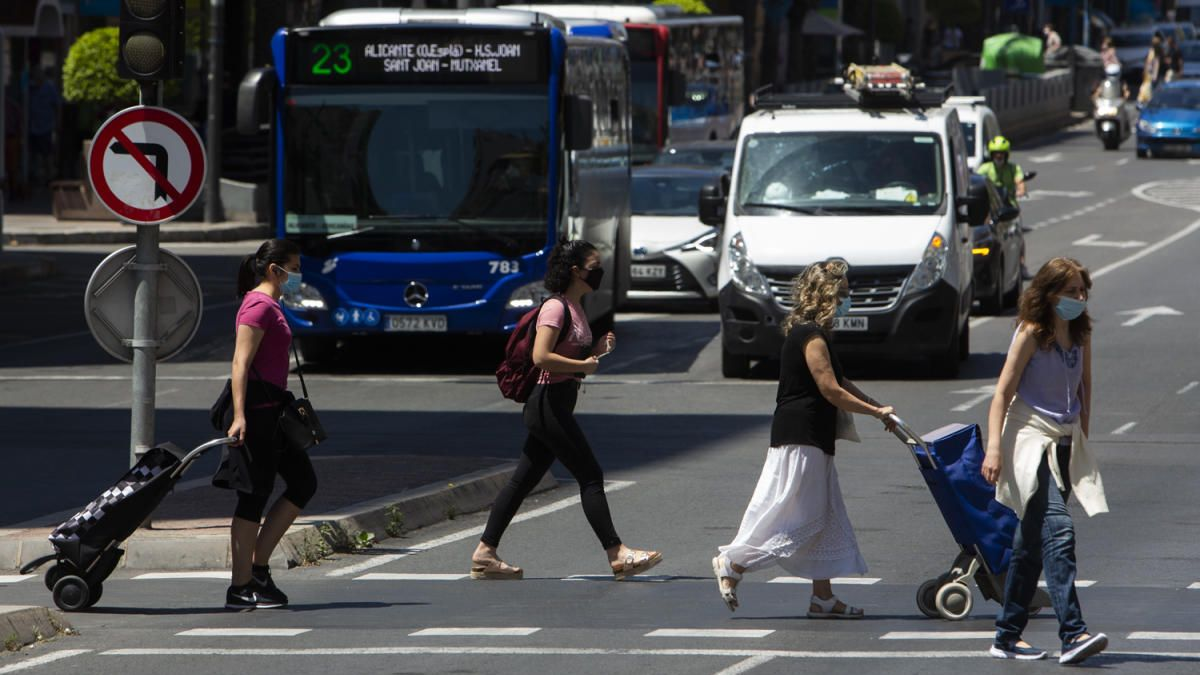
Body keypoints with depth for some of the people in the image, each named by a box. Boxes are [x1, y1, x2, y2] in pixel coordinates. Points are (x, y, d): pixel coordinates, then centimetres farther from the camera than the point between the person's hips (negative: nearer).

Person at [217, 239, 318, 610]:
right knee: (255, 496, -6)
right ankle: (241, 587, -1)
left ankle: (258, 567, 13)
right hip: (256, 411, -10)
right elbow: (241, 363, -20)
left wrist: (288, 409, 27)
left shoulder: (269, 307, 18)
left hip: (271, 411, 10)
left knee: (303, 483, 12)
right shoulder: (259, 307, -13)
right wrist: (240, 416, -28)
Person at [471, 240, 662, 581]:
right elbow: (541, 356, -24)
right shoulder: (555, 307, -14)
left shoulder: (576, 308, 17)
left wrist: (600, 349, 8)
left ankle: (485, 553, 9)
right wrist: (584, 366, -18)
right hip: (549, 402, -10)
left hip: (557, 405, 10)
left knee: (524, 479, 9)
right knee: (590, 476, -8)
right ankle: (617, 555, -7)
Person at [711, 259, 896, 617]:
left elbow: (840, 383, 24)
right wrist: (876, 411, -11)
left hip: (811, 439, 11)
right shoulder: (811, 336, -15)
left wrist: (877, 407, 18)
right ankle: (733, 563, -3)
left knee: (825, 519, 10)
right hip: (801, 438, -11)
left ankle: (823, 597, 11)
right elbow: (831, 390, -19)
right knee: (798, 517, -8)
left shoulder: (808, 334, 17)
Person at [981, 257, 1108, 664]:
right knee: (1058, 530, -20)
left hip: (1066, 443, 7)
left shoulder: (1080, 334, 10)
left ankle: (1007, 636, 16)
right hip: (1031, 440, -7)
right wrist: (994, 447, -18)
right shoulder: (1031, 334, -9)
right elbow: (1003, 392, -10)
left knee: (1032, 542, 10)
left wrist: (1082, 442, 22)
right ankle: (1073, 634, -30)